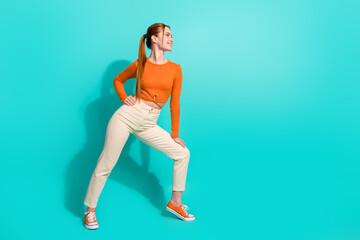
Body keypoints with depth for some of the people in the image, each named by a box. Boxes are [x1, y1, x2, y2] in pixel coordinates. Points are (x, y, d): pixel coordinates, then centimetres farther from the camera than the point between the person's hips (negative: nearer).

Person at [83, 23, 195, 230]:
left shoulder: (175, 69, 3)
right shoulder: (140, 65, -1)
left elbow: (175, 103, 6)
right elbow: (118, 80, 18)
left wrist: (175, 134, 7)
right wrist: (124, 98, -1)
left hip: (148, 125, 3)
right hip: (127, 115, -3)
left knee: (183, 153, -1)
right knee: (106, 165, -1)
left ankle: (175, 203, 13)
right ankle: (90, 210, 19)